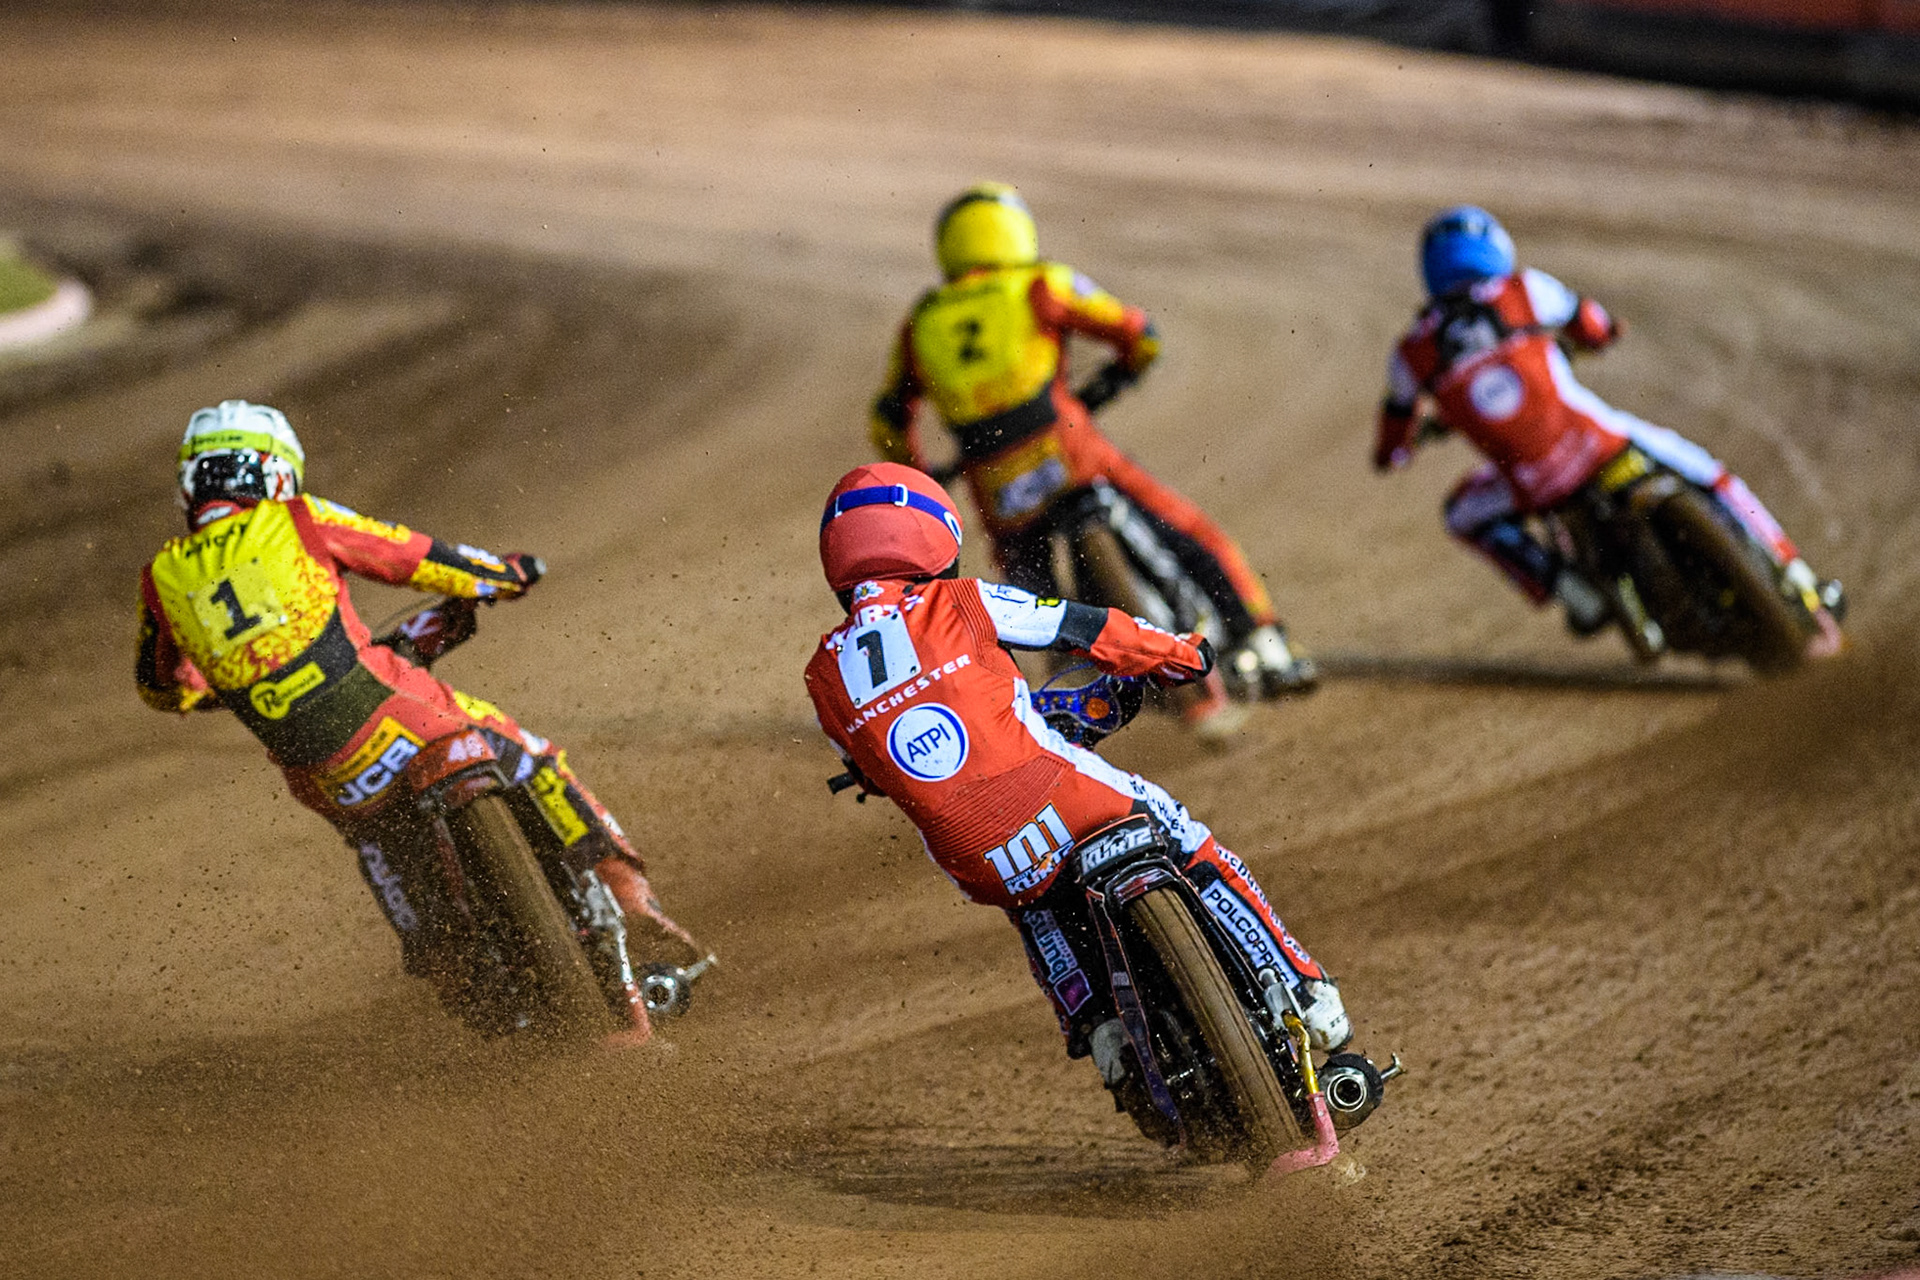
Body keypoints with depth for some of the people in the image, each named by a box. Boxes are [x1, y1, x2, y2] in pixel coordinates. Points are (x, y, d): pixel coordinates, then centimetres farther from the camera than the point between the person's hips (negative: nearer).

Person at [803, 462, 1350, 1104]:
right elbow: (1083, 628, 7)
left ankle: (1097, 1024, 20)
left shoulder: (823, 677, 9)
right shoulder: (956, 604, 0)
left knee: (1036, 906, 37)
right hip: (1065, 802, -3)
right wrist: (1180, 654, 24)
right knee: (1200, 860, 18)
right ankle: (1307, 995, 13)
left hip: (977, 866, 3)